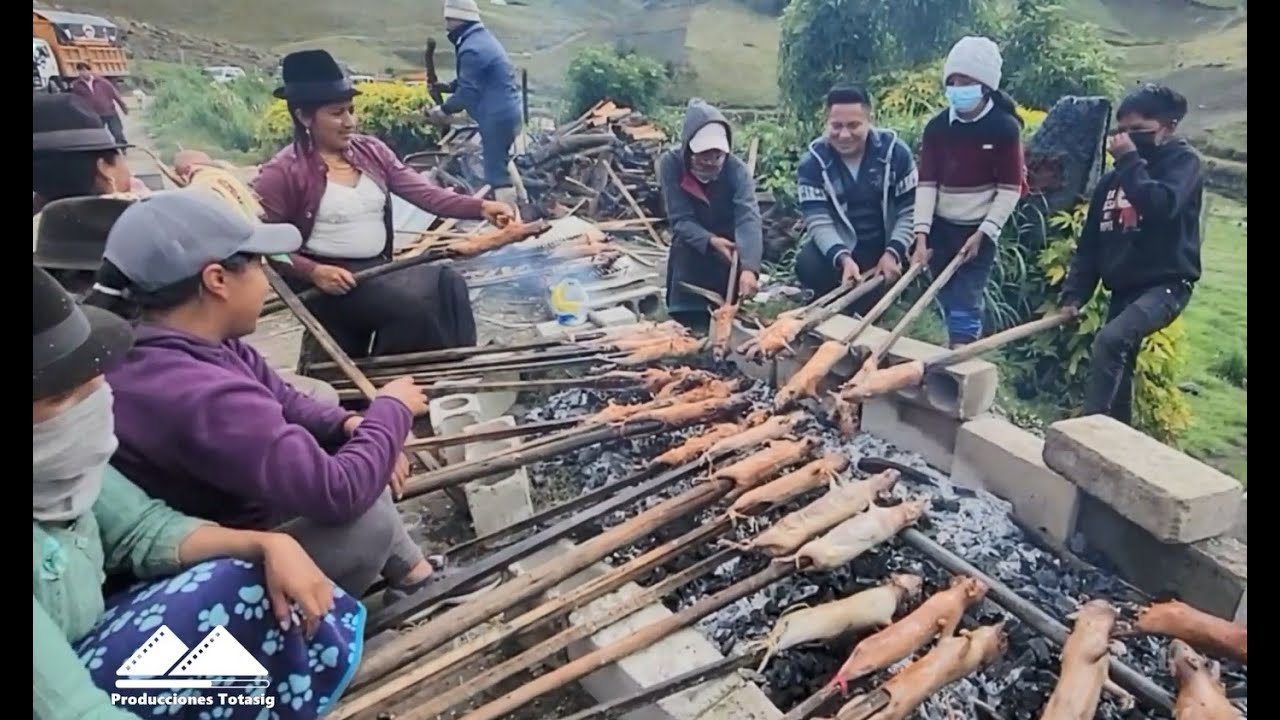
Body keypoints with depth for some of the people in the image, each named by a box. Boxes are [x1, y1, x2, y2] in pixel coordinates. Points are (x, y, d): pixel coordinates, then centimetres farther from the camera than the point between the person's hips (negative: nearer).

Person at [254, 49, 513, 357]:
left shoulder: (372, 151, 9)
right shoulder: (283, 172, -7)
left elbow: (425, 193, -1)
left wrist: (481, 207, -15)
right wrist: (313, 272, -22)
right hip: (327, 280, -5)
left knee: (449, 284, -20)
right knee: (411, 304, -28)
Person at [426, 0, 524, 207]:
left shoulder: (471, 49, -20)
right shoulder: (482, 37, 14)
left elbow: (468, 93, -20)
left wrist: (443, 110, -6)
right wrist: (449, 86, 9)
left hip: (497, 116, -11)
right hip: (506, 111, 11)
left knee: (496, 172, -6)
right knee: (500, 161, 25)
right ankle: (512, 209, 37)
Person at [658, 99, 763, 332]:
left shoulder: (736, 168, -22)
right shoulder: (670, 164, -20)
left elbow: (748, 218, -36)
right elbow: (680, 220, -21)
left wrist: (749, 268, -53)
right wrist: (711, 241, -42)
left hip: (729, 242, 0)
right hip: (691, 245, 0)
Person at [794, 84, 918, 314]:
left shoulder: (895, 151, -10)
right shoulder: (813, 162, -11)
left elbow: (910, 210, -7)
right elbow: (818, 221, -18)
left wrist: (893, 252, -23)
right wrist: (842, 258, -36)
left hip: (884, 246, 1)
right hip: (839, 245, 0)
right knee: (808, 267, -28)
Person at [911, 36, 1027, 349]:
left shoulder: (1005, 128, -9)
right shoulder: (937, 126, -1)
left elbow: (1010, 188, -8)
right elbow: (926, 182, -5)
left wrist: (983, 233, -14)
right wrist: (921, 232, -13)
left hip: (979, 230, -3)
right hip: (941, 227, 4)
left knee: (965, 304, -6)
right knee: (948, 302, 11)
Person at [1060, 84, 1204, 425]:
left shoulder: (1183, 161, -2)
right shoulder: (1112, 180, 11)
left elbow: (1163, 206, -24)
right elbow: (1089, 244, 11)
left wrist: (1131, 162, -14)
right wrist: (1073, 295, 1)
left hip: (1166, 284, -6)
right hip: (1123, 288, 7)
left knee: (1110, 341, -29)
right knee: (1117, 372, 9)